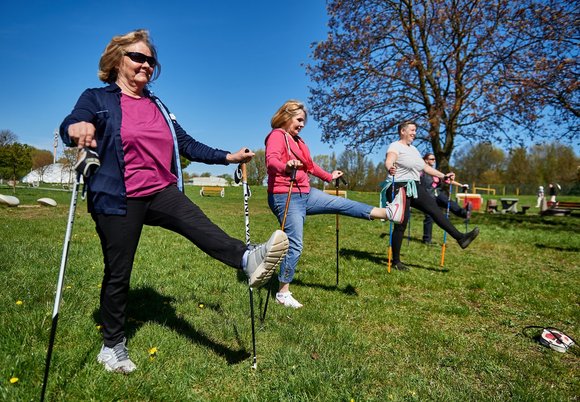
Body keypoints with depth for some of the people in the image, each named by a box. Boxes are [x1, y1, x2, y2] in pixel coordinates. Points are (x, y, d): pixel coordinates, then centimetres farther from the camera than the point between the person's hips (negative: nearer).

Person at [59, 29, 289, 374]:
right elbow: (69, 126, -18)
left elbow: (188, 145, 14)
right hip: (118, 200, -3)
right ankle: (112, 346, 23)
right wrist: (76, 129, -43)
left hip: (161, 193, 4)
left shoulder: (158, 106, 17)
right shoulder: (97, 99, 1)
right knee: (118, 274, 5)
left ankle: (249, 260, -51)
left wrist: (228, 157, 5)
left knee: (198, 223, -27)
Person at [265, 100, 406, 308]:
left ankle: (388, 212, 5)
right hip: (286, 197, -9)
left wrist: (329, 176, 34)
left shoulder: (297, 140, 18)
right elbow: (271, 161, -30)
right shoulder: (277, 135, -10)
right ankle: (283, 293, 5)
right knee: (295, 245, -6)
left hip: (305, 194, 9)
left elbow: (310, 165, 29)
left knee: (342, 204, 4)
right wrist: (286, 167, -51)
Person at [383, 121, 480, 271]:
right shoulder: (396, 146, -7)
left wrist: (443, 176, 23)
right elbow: (388, 161, -28)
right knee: (401, 224, -6)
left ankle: (460, 237, -11)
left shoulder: (413, 149, 20)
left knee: (434, 209, -7)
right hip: (399, 188, -8)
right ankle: (396, 261, 3)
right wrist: (390, 168, -51)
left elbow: (425, 167, 27)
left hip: (414, 187, 8)